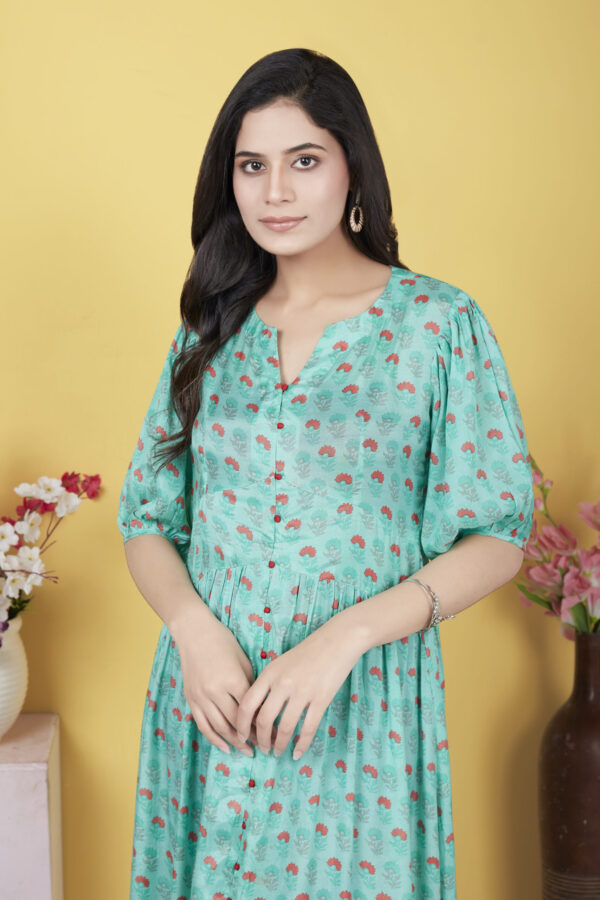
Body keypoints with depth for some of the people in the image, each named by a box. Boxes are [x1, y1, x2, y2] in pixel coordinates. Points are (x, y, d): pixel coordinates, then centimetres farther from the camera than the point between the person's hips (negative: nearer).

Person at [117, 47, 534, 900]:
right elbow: (147, 517, 8)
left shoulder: (442, 325, -5)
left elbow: (497, 536, -7)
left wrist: (344, 637, -18)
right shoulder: (210, 328, 7)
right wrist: (194, 629, -12)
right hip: (212, 702, 3)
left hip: (364, 706, -3)